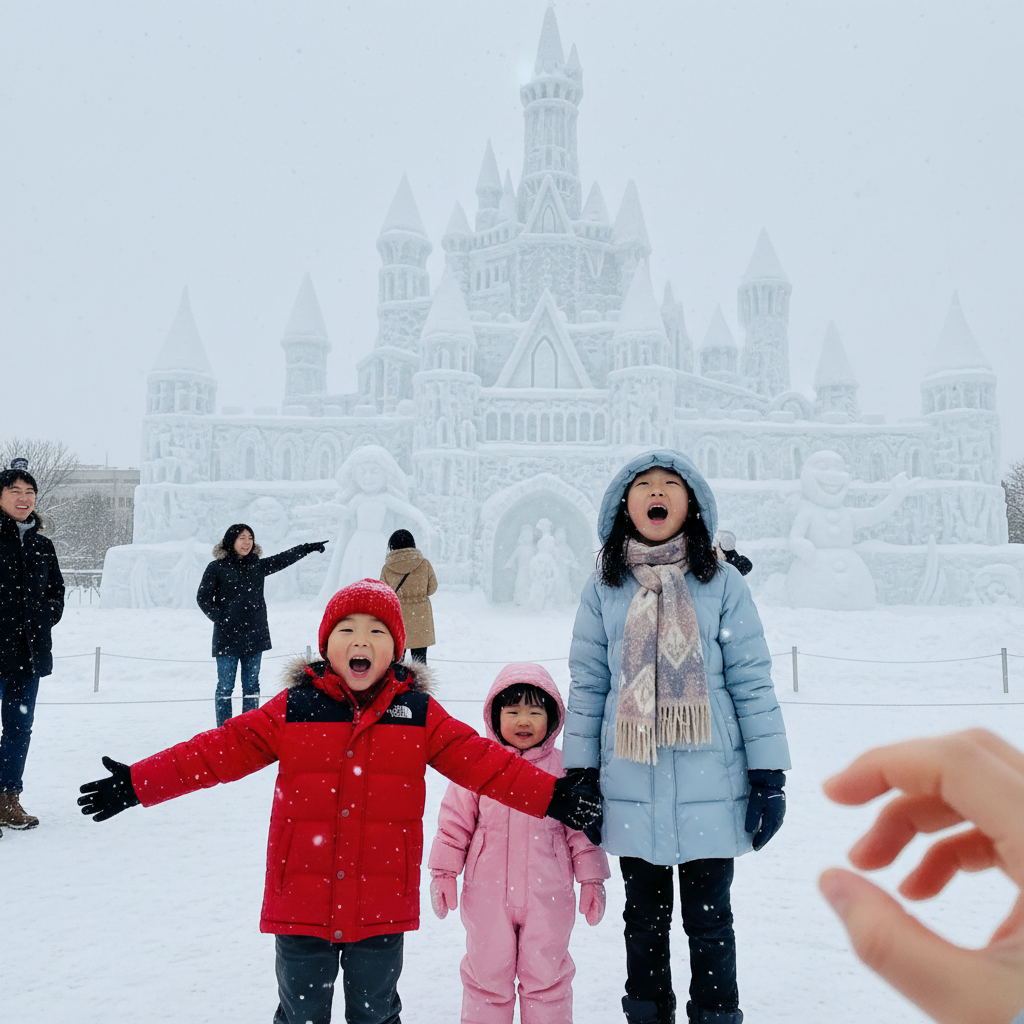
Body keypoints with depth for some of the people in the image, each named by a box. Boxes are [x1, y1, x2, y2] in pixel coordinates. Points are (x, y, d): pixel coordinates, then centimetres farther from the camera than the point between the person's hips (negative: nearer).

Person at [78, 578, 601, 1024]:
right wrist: (137, 782, -8)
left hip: (381, 906, 0)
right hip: (301, 900, 0)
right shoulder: (293, 708, -4)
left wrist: (553, 795, -10)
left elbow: (483, 761, -3)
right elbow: (222, 749, -3)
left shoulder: (418, 714, -2)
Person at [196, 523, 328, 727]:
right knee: (225, 687, 0)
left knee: (251, 685, 10)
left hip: (255, 637, 5)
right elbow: (203, 598, -1)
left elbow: (284, 558, 17)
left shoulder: (258, 565, 9)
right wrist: (220, 618, -8)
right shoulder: (217, 568, -4)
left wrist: (310, 547, 18)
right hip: (227, 638, -4)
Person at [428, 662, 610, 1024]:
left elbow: (582, 827, 4)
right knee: (486, 974, 12)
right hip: (487, 895, 0)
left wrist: (592, 878, 4)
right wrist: (443, 872, 2)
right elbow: (455, 821, 3)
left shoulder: (563, 769, -1)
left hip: (548, 897, 0)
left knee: (546, 976, 11)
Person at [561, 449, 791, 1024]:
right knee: (645, 918, 17)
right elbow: (587, 685, 5)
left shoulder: (723, 583, -1)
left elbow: (752, 681, -2)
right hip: (631, 788, 2)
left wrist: (769, 773, -4)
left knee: (710, 921, 12)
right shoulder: (604, 589, 3)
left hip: (710, 785, -1)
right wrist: (579, 771, 2)